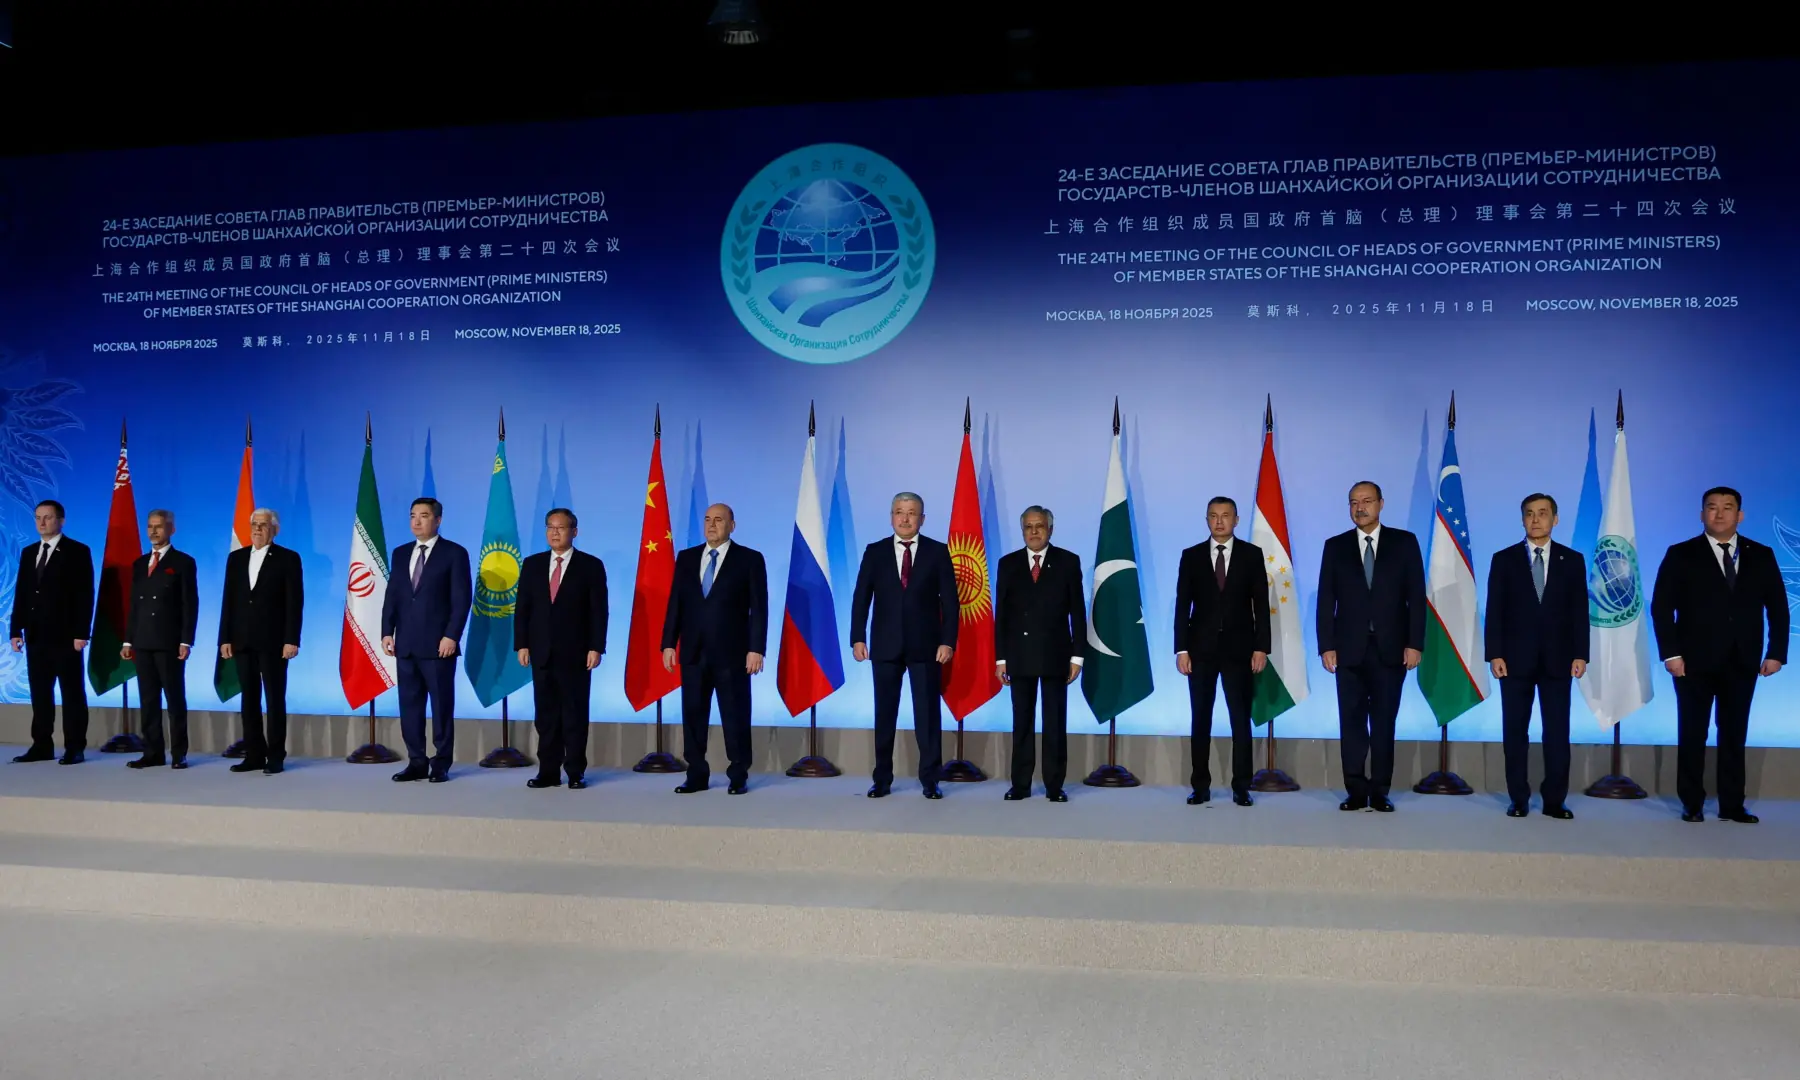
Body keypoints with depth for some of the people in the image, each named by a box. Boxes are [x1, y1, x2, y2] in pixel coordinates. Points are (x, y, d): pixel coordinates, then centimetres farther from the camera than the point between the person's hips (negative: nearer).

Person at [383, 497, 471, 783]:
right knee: (409, 705, 7)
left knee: (442, 705, 1)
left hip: (438, 644, -5)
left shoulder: (455, 553, -2)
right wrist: (387, 632, 2)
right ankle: (417, 762, 14)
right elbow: (391, 596, 13)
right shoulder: (401, 553, 14)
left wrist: (451, 636, -15)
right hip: (406, 644, 5)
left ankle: (441, 764, 8)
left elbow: (461, 599, -7)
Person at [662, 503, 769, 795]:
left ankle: (738, 777, 11)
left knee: (735, 716, 1)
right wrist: (668, 644, 3)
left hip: (731, 653, -4)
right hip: (693, 652, 4)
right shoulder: (686, 558, 11)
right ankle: (697, 775, 14)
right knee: (693, 715, 6)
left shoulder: (750, 559, 0)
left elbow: (759, 608, -4)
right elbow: (675, 604, 10)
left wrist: (756, 649, -12)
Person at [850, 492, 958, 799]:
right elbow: (861, 598, 4)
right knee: (884, 713, 6)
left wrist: (947, 641, -9)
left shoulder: (938, 552, 2)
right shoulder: (874, 552, 5)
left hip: (926, 645, -1)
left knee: (928, 713, 3)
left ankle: (930, 780, 10)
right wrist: (858, 638, -5)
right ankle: (882, 779, 14)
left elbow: (950, 601, -1)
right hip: (886, 645, 1)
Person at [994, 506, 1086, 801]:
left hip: (1055, 654, -1)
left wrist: (1077, 655, -5)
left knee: (1055, 722, 3)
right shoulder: (1008, 564, 5)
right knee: (1022, 722, 7)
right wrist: (1000, 657, 0)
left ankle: (1054, 786, 10)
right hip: (1019, 655, 2)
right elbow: (1001, 614, 5)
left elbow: (1077, 611, 0)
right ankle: (1020, 785, 13)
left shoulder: (1068, 561, 1)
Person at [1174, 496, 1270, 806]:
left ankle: (1241, 787, 8)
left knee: (1241, 720, 1)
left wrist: (1261, 647, -6)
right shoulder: (1191, 556, 5)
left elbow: (1261, 604, 1)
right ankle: (1201, 787, 11)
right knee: (1200, 720, 5)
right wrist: (1181, 649, -4)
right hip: (1201, 649, 1)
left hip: (1239, 649, -1)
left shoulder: (1252, 554, 3)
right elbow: (1182, 606, 3)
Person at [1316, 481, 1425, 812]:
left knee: (1384, 722, 4)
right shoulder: (1335, 546, 7)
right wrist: (1326, 646, -4)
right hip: (1350, 648, 1)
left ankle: (1380, 792, 10)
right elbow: (1326, 600, 4)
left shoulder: (1404, 542, 4)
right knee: (1352, 721, 2)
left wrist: (1415, 644, -7)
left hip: (1391, 648, -1)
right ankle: (1356, 792, 8)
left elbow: (1416, 596, 1)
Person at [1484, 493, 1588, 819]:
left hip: (1557, 658, 0)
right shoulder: (1504, 559, 5)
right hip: (1516, 657, 0)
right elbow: (1494, 611, 1)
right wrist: (1494, 654, -7)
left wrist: (1580, 654, -4)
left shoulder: (1573, 560, 7)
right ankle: (1519, 800, 11)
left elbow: (1579, 611, 4)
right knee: (1515, 732, 4)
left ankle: (1555, 800, 8)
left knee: (1557, 732, 1)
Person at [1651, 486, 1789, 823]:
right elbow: (1661, 607, -4)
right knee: (1692, 735, 3)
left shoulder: (1761, 556, 8)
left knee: (1734, 735, 7)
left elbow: (1777, 606, 8)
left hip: (1742, 662, 2)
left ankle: (1732, 805, 13)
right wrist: (1671, 653, -12)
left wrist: (1776, 652, -1)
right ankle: (1692, 805, 11)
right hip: (1696, 661, -2)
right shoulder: (1681, 555, 0)